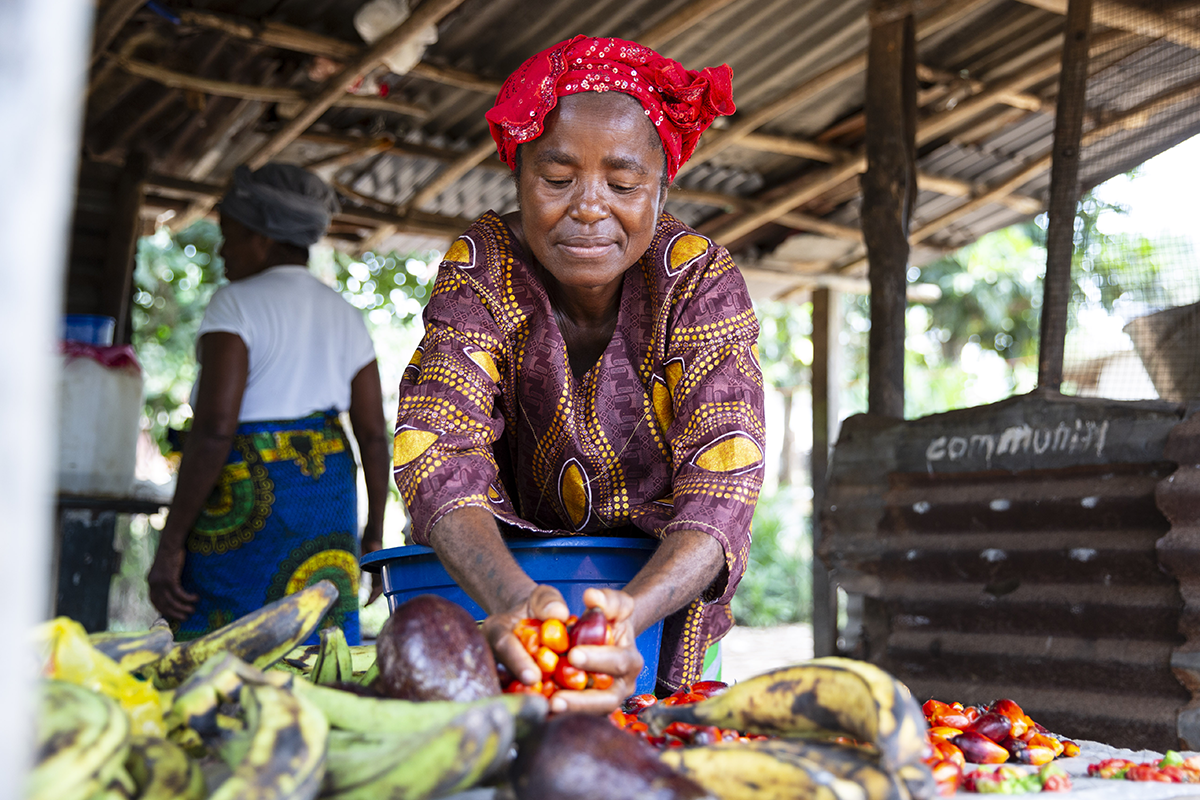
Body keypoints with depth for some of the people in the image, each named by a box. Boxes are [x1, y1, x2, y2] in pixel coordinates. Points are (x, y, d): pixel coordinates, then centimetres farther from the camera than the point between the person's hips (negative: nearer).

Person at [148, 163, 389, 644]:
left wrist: (169, 546, -14)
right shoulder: (345, 315, 12)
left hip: (245, 496, -6)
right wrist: (374, 534, 19)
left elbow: (214, 428, -17)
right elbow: (373, 434, 10)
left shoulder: (236, 304, -6)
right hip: (330, 497, 7)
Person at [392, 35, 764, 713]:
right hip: (499, 573, 2)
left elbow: (720, 484, -26)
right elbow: (439, 451, -26)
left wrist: (630, 614, -47)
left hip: (659, 586, -1)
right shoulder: (483, 267, -14)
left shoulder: (702, 280, -15)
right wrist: (512, 597, -47)